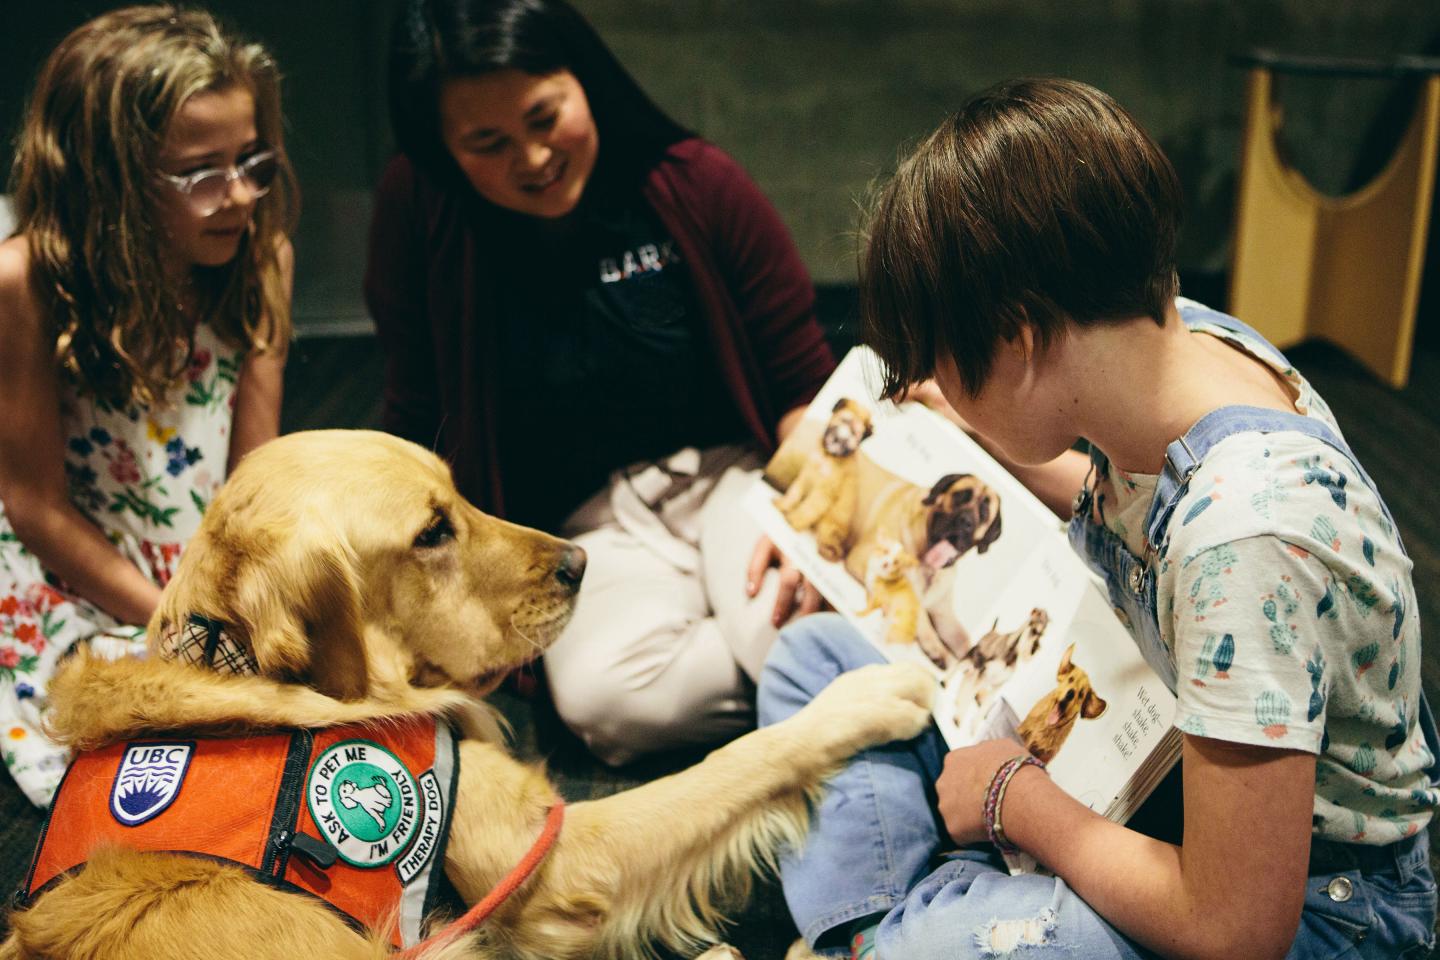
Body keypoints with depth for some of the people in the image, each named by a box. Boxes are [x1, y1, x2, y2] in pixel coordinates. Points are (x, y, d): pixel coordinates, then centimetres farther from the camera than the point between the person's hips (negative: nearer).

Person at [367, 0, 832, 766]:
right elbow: (419, 422, 3)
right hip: (588, 522, 1)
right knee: (601, 695, -30)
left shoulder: (697, 185, -7)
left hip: (733, 472, 0)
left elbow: (804, 380, 0)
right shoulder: (418, 208, -8)